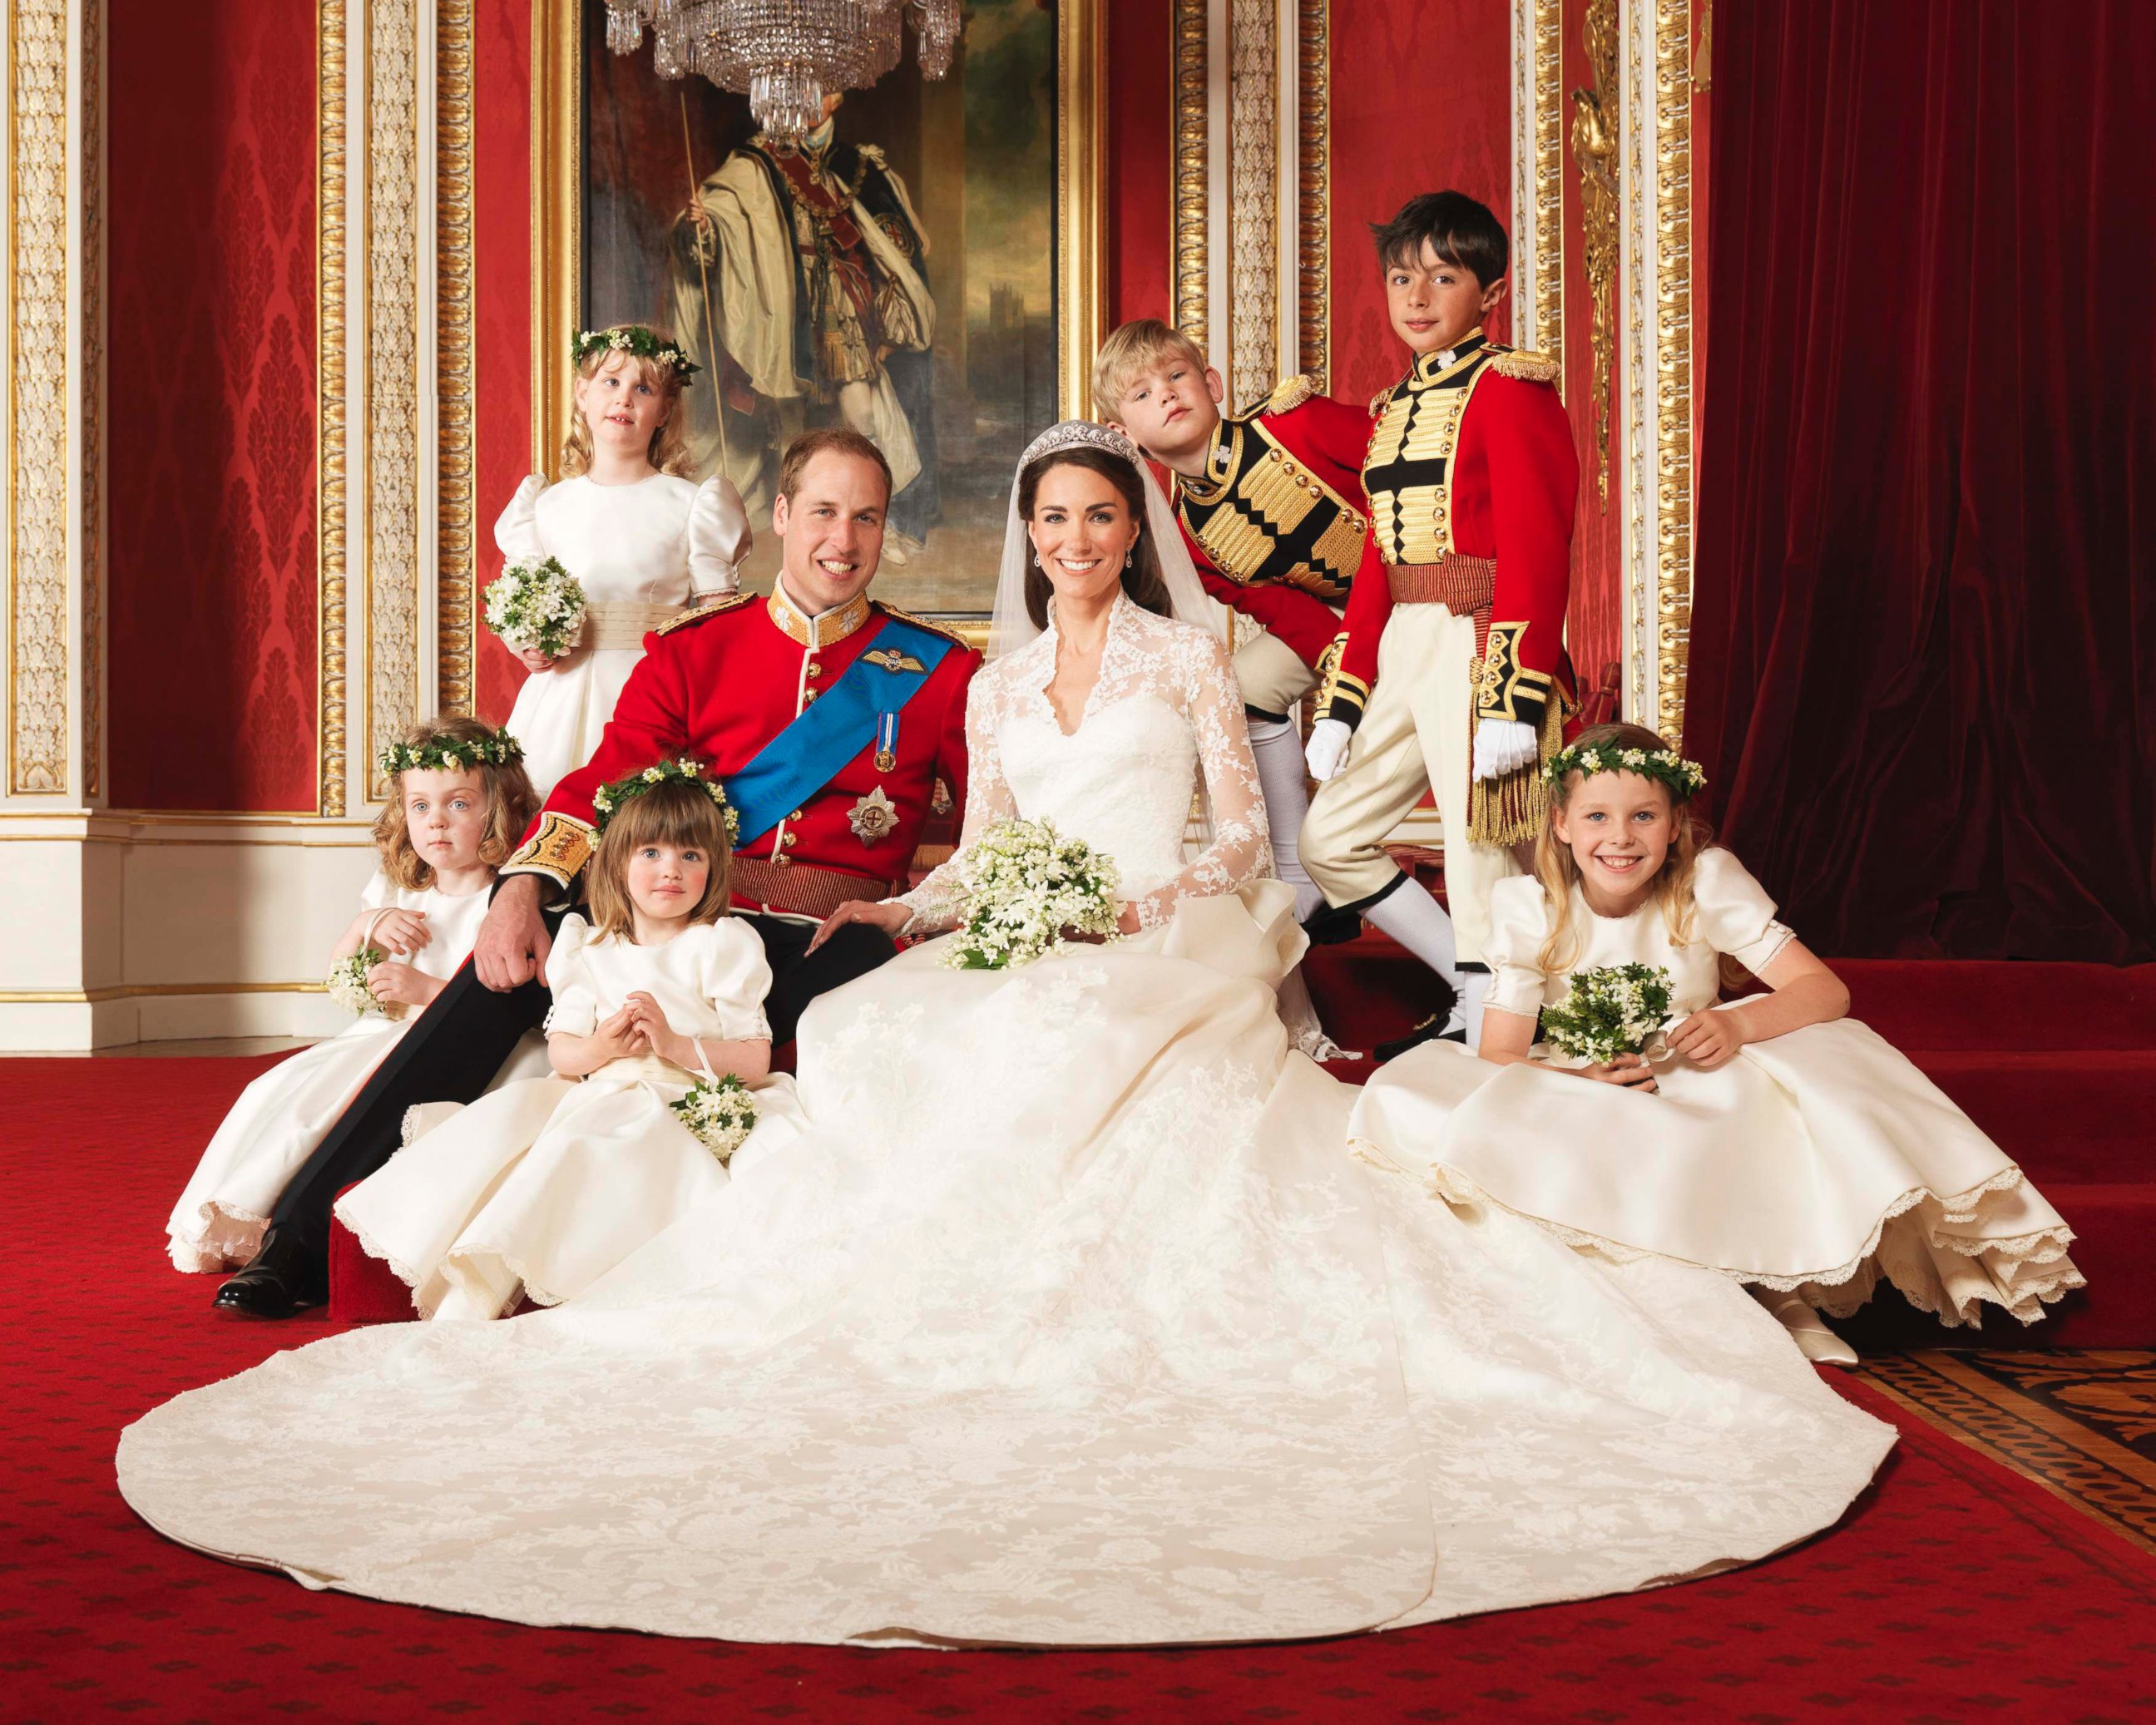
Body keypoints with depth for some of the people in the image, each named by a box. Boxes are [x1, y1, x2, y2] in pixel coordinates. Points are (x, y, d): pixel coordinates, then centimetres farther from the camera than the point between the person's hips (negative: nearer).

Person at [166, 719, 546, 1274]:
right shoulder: (397, 892, 13)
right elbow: (337, 977, 19)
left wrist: (425, 988, -24)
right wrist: (368, 925, -1)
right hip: (379, 1036, 8)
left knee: (314, 1104, -23)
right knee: (274, 1089, -9)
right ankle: (216, 1225, -6)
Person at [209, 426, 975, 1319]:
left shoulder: (937, 670, 9)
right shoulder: (692, 650, 12)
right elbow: (601, 784, 1)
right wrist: (524, 888, -17)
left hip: (833, 945, -1)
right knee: (505, 968, -19)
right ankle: (305, 1235, -16)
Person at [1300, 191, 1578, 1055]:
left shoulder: (1509, 387, -6)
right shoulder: (1392, 408, 18)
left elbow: (1536, 553, -14)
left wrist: (1515, 699, -22)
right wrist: (1342, 701, 13)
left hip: (1478, 647, -9)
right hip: (1401, 655, 9)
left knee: (1478, 859, -4)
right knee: (1330, 840, 11)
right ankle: (1469, 984, 24)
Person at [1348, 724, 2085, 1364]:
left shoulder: (1708, 886, -11)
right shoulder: (1530, 909, -10)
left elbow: (1824, 990, -15)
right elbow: (1499, 1058, -12)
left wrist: (1739, 1025, -36)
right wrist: (1580, 1077, -33)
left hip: (1700, 1101, -1)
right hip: (1579, 1113, 1)